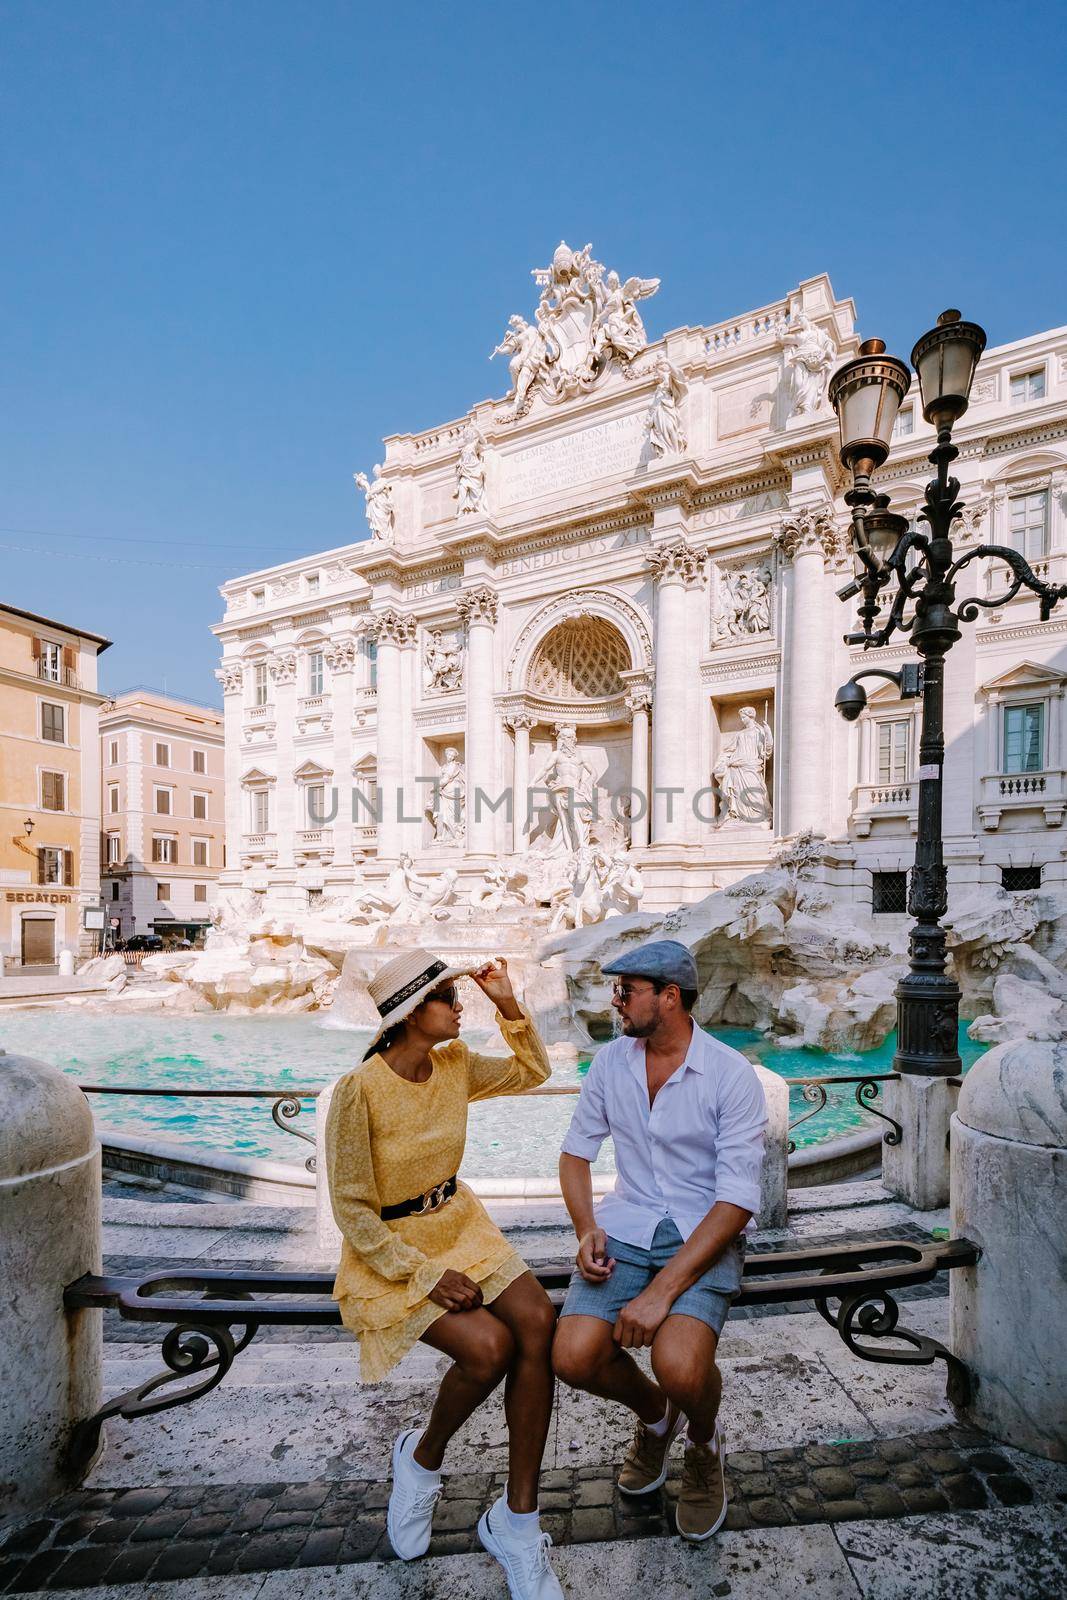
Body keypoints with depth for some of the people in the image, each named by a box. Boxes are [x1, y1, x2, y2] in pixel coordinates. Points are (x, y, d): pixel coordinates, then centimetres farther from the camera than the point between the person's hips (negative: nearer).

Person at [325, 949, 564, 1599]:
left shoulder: (455, 1064, -4)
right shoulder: (359, 1090, -22)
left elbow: (534, 1070, 10)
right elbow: (353, 1209, -16)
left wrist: (509, 1004, -5)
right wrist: (427, 1276, -20)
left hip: (459, 1224, 5)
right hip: (390, 1250, -5)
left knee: (538, 1323, -19)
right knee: (489, 1345, -25)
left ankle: (517, 1519, -2)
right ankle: (423, 1458, 8)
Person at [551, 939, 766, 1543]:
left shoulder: (732, 1075, -15)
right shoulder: (611, 1061, 0)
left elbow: (737, 1200, -17)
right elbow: (577, 1150, 11)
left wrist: (662, 1290, -22)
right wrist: (587, 1230, -7)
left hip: (705, 1235, -4)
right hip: (627, 1226, 4)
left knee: (680, 1366, -28)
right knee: (573, 1357, -16)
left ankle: (705, 1446, 12)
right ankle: (655, 1414, 20)